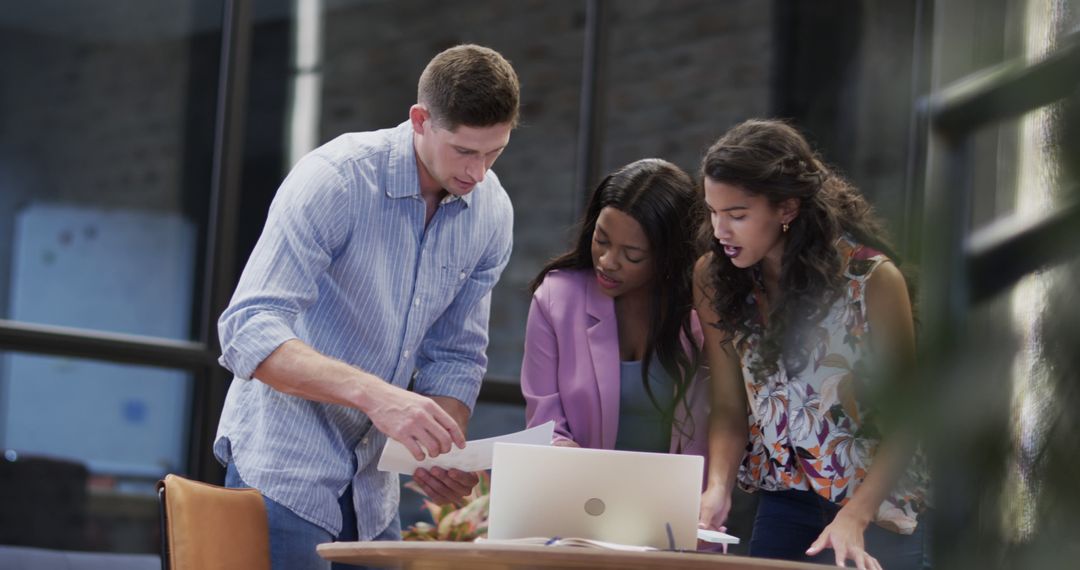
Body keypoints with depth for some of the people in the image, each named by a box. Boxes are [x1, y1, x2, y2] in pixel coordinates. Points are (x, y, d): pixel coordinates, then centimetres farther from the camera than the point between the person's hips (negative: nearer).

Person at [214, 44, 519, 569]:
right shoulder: (334, 180, -19)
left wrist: (444, 450, -12)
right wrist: (372, 393, -41)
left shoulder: (491, 213, -1)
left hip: (369, 483, 6)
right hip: (286, 469, -6)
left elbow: (454, 355, 8)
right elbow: (248, 333, -28)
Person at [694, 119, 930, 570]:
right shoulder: (713, 278, -7)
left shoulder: (873, 279, -19)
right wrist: (718, 488, -20)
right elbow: (730, 407, -2)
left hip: (877, 505, -3)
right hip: (784, 496, 4)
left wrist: (854, 517, -26)